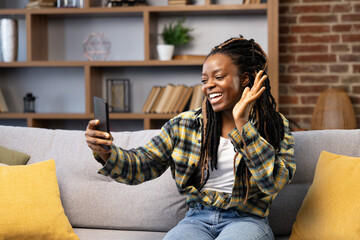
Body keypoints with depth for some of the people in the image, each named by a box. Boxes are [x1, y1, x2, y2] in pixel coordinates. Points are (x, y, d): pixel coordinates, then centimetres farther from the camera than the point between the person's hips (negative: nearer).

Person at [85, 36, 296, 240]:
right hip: (197, 219, 2)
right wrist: (105, 152, -18)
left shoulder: (274, 126, 1)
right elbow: (142, 165, 3)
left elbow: (274, 183, -15)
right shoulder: (184, 125, 8)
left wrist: (242, 123, -18)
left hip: (246, 220, -1)